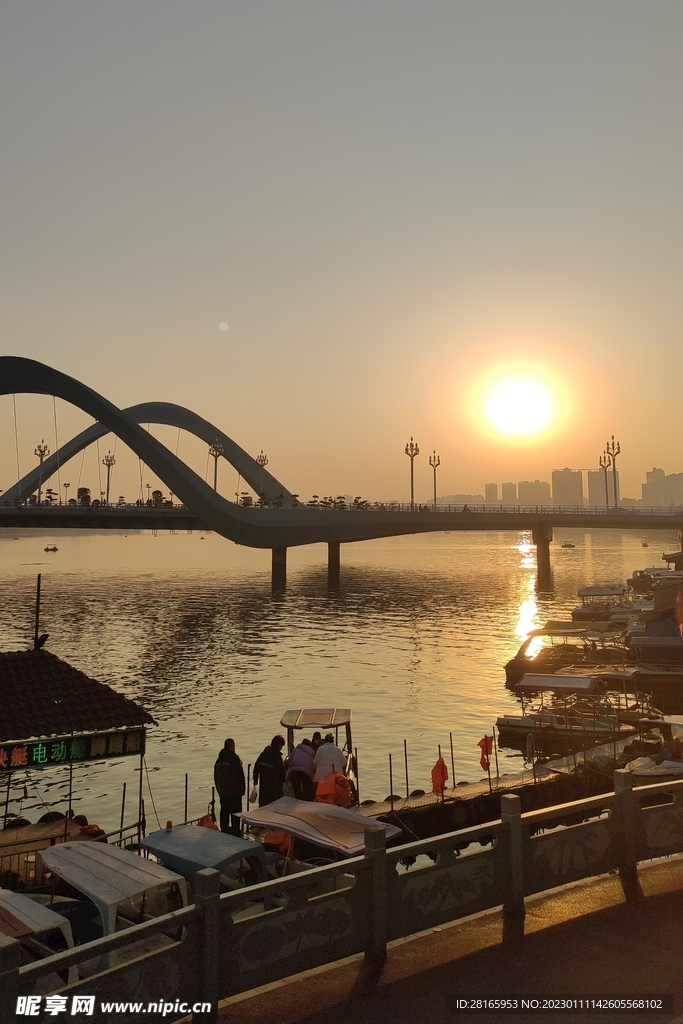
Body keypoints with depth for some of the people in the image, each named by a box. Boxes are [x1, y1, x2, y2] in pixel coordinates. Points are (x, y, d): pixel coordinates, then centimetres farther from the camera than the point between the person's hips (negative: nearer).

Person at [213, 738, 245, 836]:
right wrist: (242, 789, 0)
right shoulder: (235, 760, -14)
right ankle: (235, 831, 1)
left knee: (224, 812, 13)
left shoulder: (219, 761, 7)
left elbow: (216, 778, 14)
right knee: (235, 813, 1)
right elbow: (240, 776, -11)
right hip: (235, 792, -6)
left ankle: (224, 831, 17)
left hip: (223, 792, 6)